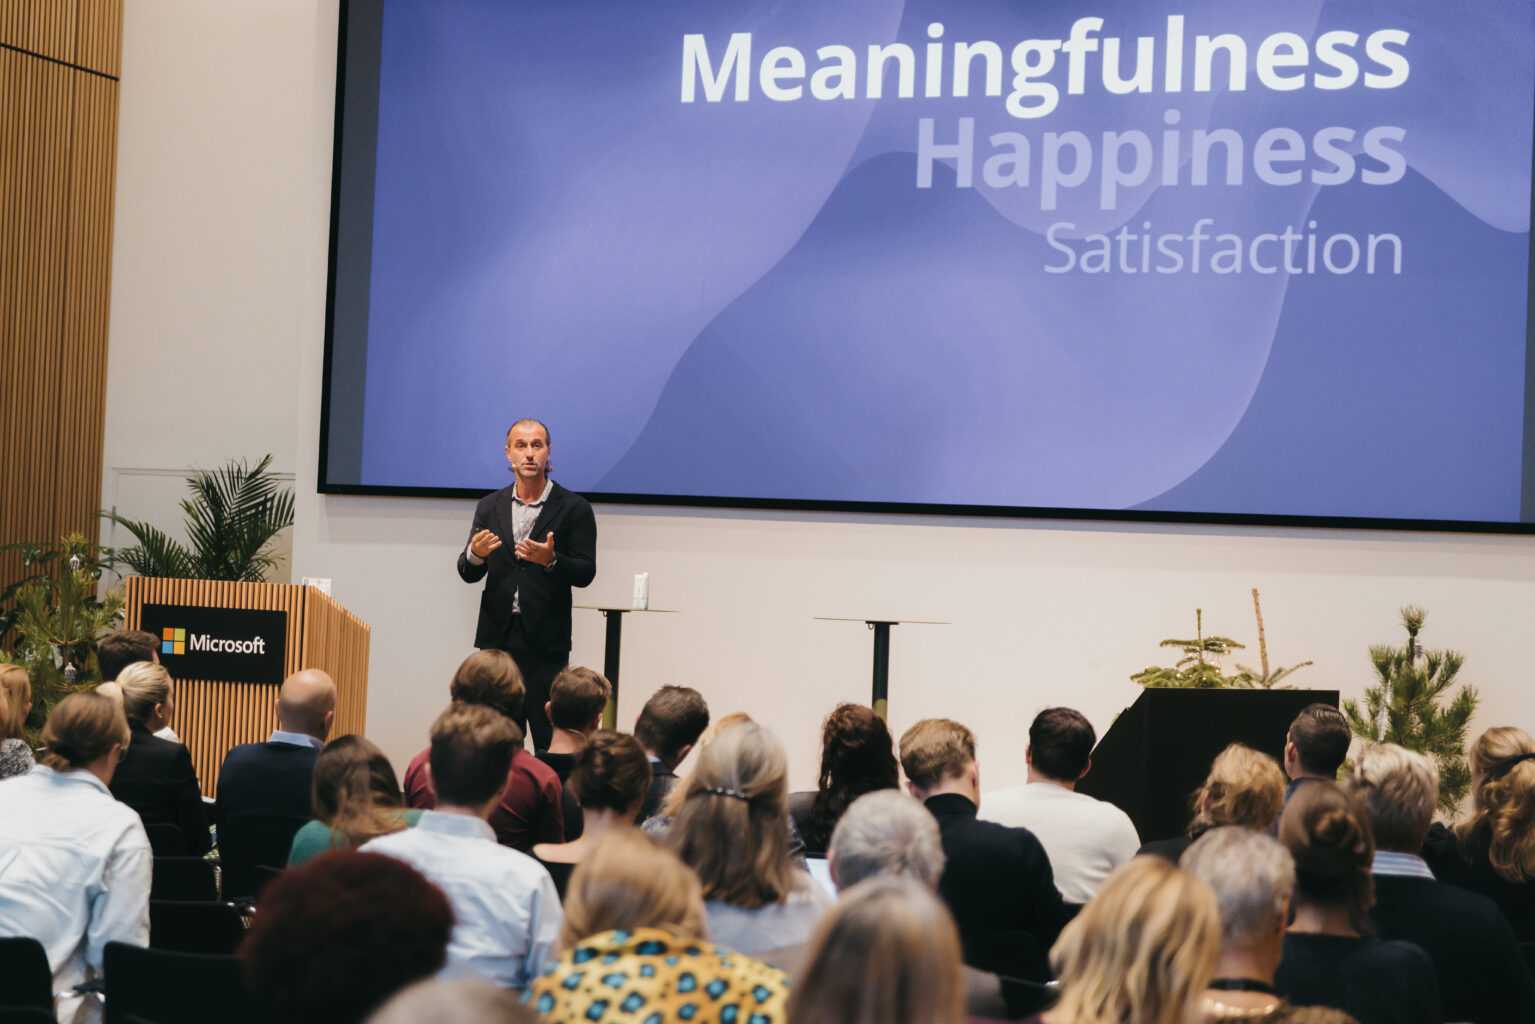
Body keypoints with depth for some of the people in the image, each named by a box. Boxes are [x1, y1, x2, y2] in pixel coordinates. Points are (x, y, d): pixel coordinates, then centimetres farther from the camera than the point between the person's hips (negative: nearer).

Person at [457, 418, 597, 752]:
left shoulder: (573, 508, 3)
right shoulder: (490, 506, 13)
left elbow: (585, 573, -2)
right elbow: (468, 574, 13)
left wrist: (551, 560, -21)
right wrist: (475, 554, -11)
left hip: (545, 641, -3)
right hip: (496, 637, 3)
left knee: (549, 738, -7)